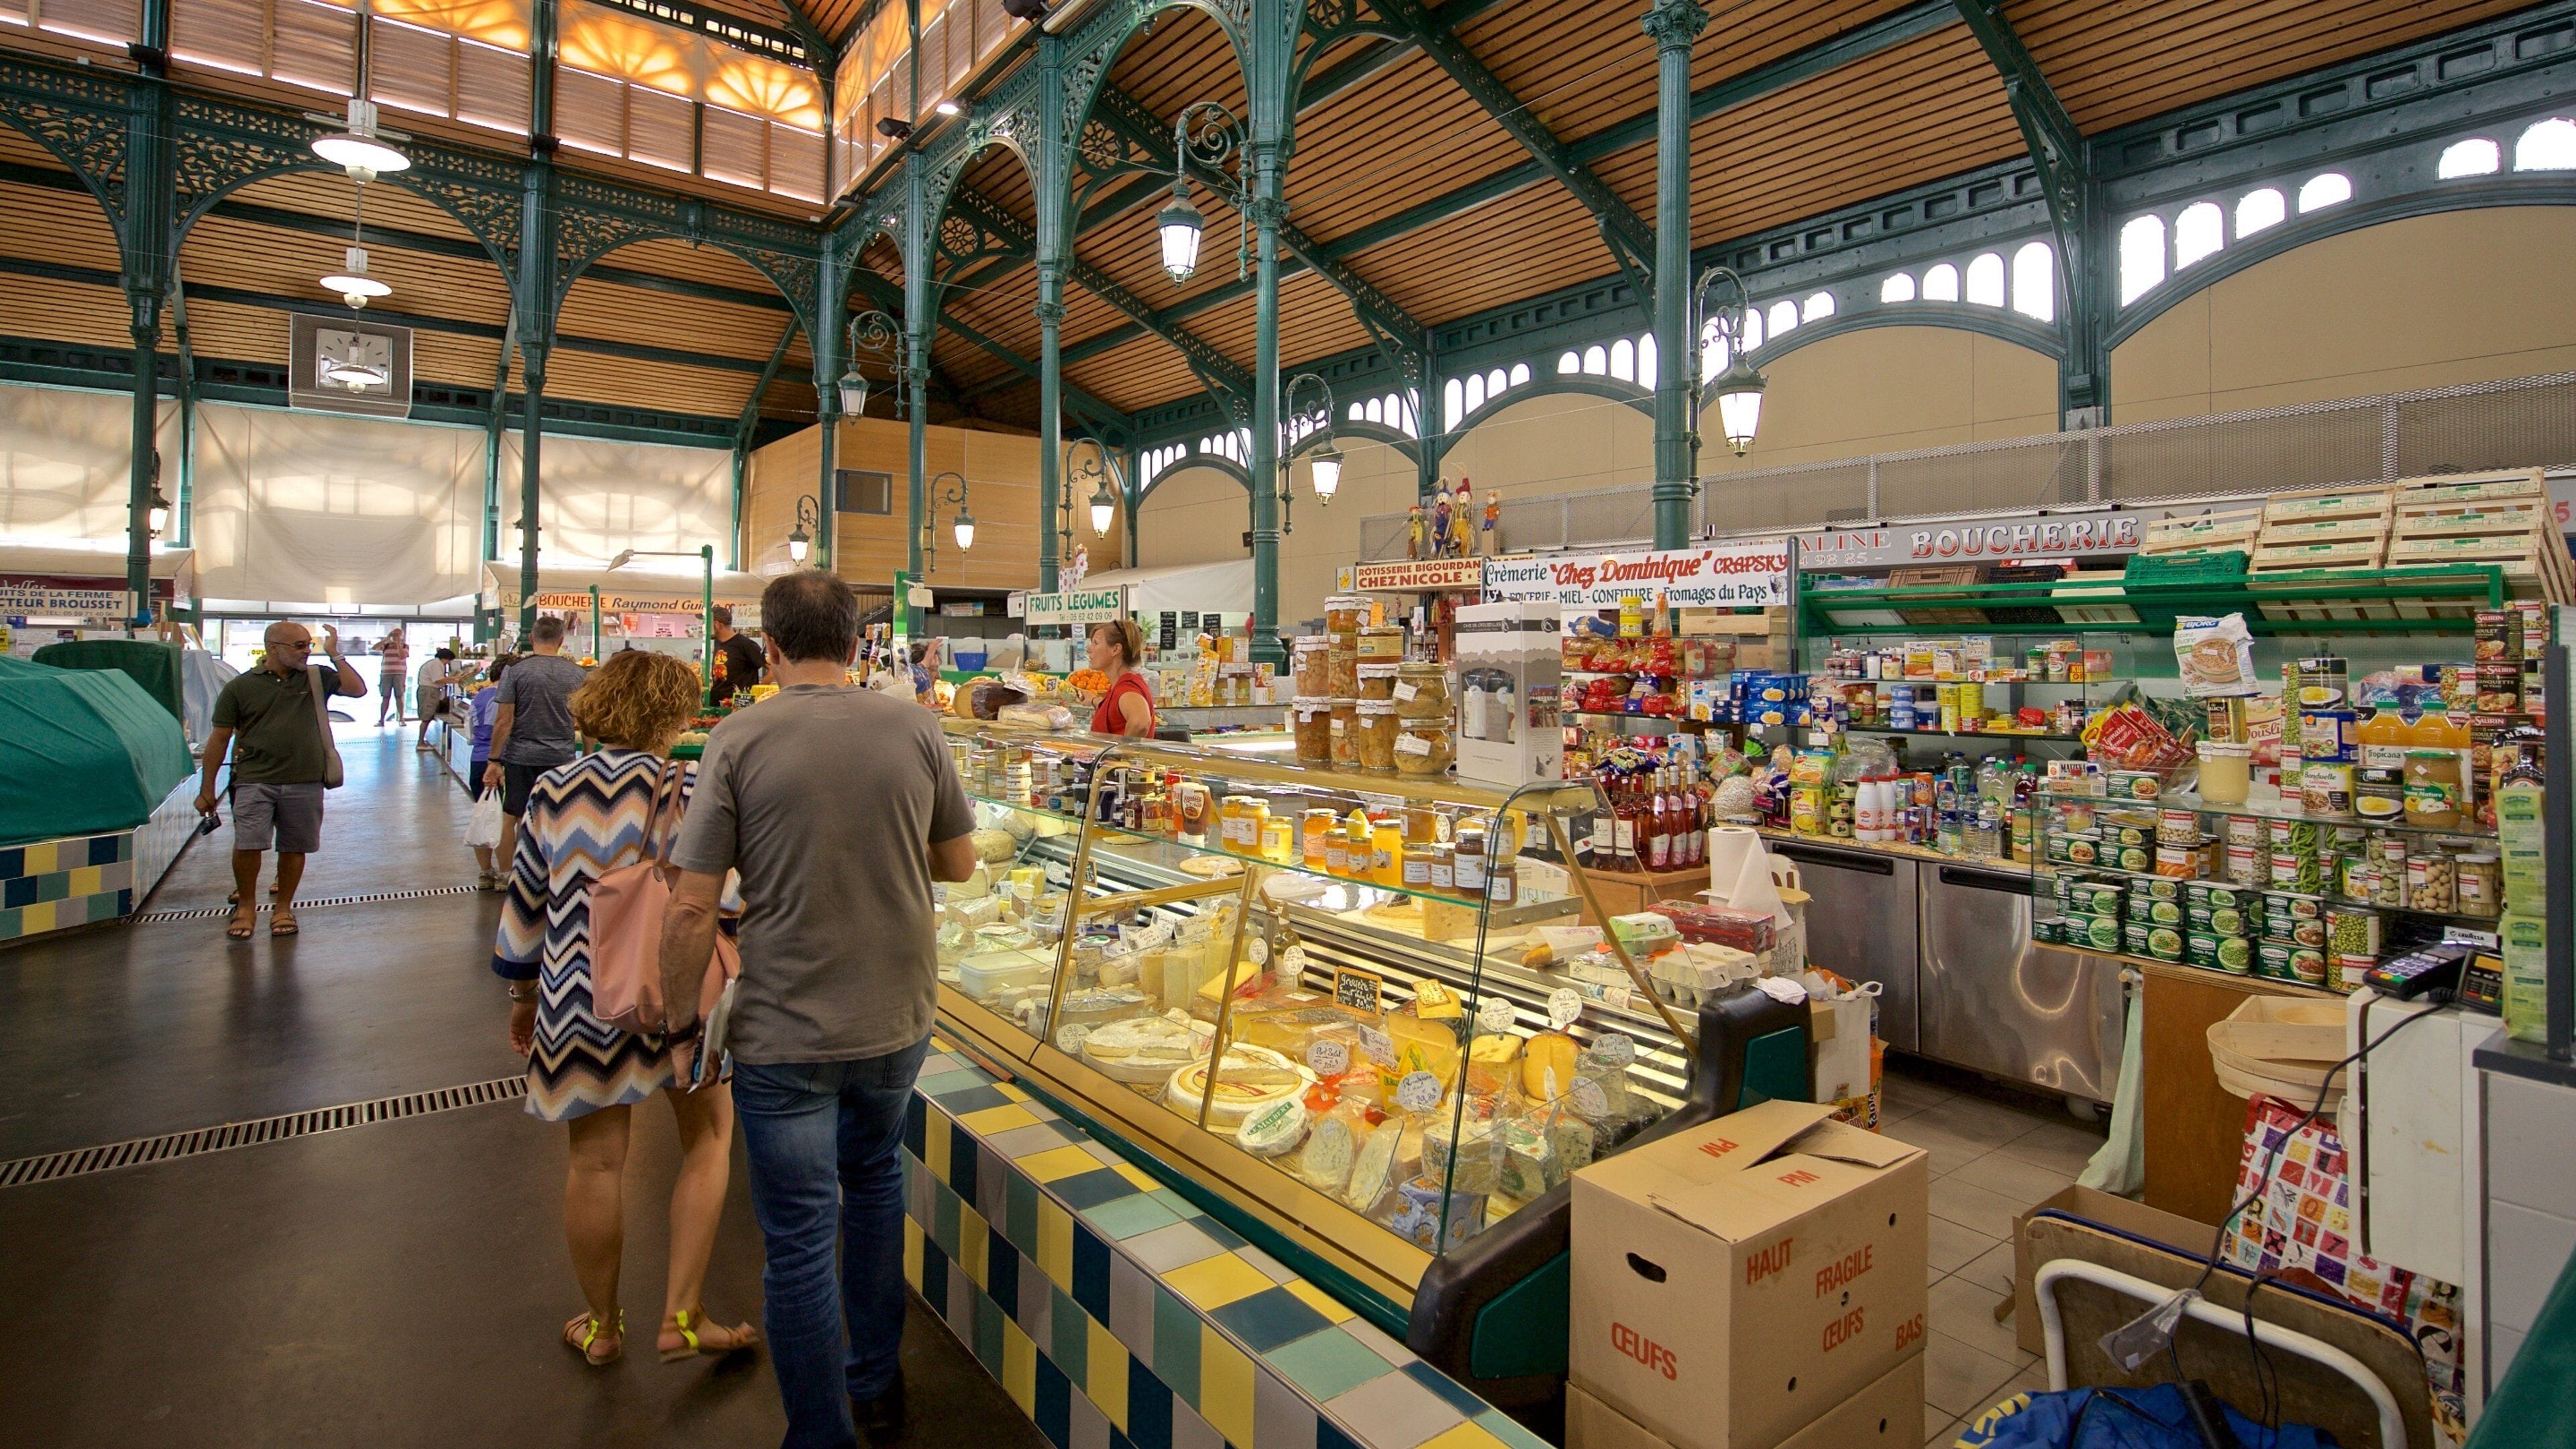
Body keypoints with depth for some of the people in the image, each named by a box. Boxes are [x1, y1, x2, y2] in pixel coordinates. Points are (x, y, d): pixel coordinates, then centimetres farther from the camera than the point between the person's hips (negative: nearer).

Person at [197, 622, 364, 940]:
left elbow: (357, 690, -4)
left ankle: (284, 907, 23)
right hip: (256, 780, -1)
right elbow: (220, 738, 6)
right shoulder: (241, 686, 3)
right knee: (247, 844, -9)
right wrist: (207, 789, 6)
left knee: (294, 848, 9)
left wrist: (335, 655, -6)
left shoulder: (317, 677, 8)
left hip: (305, 782, 2)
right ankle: (246, 905, 12)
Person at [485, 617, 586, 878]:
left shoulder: (517, 671, -5)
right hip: (562, 757, 2)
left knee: (509, 817, 11)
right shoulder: (577, 674, 1)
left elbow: (504, 720, -8)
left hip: (520, 757, -2)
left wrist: (495, 760, -3)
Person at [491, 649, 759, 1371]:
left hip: (578, 998, 4)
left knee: (596, 1162, 13)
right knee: (708, 1136, 13)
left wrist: (523, 995, 20)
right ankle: (681, 1317, 14)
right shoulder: (684, 790, -9)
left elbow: (526, 901, 9)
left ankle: (601, 1327, 31)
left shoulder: (552, 792, 2)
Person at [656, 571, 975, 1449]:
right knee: (873, 1178, 28)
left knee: (800, 1245, 13)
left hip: (783, 1036, -3)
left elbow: (692, 907, -12)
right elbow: (960, 863, 4)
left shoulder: (738, 741, -13)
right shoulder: (914, 729, -7)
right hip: (898, 1017, 4)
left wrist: (683, 1013, 3)